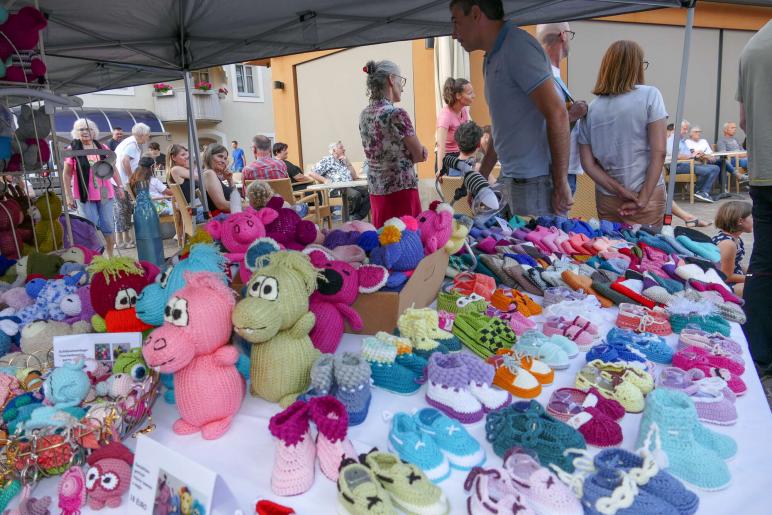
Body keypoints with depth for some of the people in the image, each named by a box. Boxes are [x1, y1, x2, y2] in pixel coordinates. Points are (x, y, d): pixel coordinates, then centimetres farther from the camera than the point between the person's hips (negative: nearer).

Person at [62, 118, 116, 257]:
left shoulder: (102, 148, 8)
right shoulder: (73, 149, -1)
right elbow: (66, 174, 0)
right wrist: (68, 196, -4)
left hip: (104, 193, 3)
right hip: (85, 195, -3)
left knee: (108, 226, 8)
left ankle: (110, 257, 21)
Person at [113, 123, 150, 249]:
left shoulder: (132, 143, 18)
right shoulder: (132, 144, -13)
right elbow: (125, 160, -25)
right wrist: (131, 177, -16)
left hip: (119, 181, 10)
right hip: (121, 182, -10)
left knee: (127, 209, 14)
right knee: (122, 209, -6)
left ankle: (126, 238, 21)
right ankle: (120, 241, -2)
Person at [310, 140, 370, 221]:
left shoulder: (343, 161, 26)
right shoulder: (327, 160, 7)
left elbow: (355, 177, 20)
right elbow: (311, 173, -1)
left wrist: (347, 162, 10)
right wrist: (325, 180, -13)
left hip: (349, 186, 7)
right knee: (356, 195, -35)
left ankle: (358, 218, -22)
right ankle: (352, 216, -9)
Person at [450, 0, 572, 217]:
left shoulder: (518, 46, -12)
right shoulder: (493, 58, 17)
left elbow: (557, 114, -20)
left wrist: (561, 184, -19)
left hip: (535, 183, -9)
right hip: (510, 180, 9)